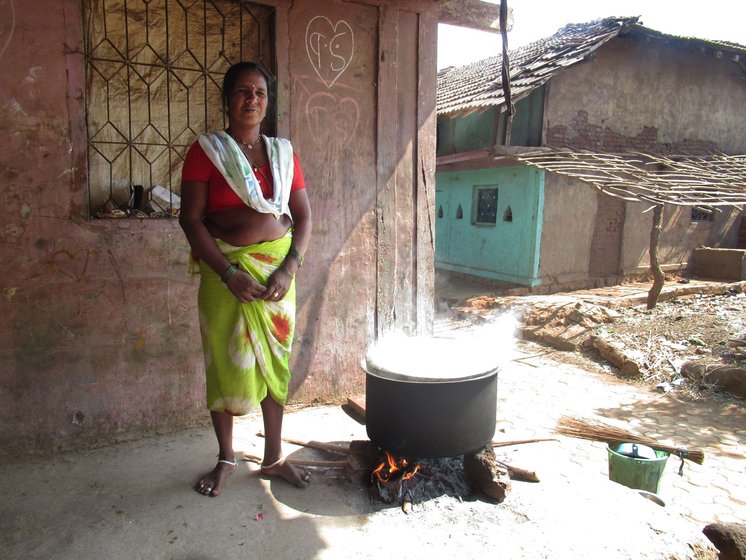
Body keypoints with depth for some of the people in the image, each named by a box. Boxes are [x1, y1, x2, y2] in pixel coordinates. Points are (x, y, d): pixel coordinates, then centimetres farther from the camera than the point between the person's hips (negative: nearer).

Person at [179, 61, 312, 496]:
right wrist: (228, 272, -18)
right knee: (225, 361, 5)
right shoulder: (206, 150, -2)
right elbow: (190, 218, -9)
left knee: (275, 361, 8)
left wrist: (290, 267, -10)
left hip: (277, 268, 3)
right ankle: (226, 458, 26)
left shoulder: (283, 152, 8)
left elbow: (304, 216, 6)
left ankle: (274, 456, 25)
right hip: (225, 269, -2)